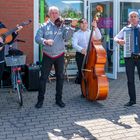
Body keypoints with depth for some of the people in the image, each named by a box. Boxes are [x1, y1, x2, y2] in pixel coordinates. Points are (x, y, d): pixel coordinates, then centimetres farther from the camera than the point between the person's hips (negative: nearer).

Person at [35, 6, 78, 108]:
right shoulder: (44, 26, -1)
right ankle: (40, 99, 13)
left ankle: (59, 99, 20)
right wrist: (45, 41, -28)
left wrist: (72, 27, -28)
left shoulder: (63, 26, 0)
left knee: (60, 77, 7)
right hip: (47, 56, -1)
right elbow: (37, 38, -8)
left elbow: (67, 37, -14)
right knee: (43, 77, 2)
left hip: (59, 56, 1)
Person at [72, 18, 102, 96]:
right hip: (80, 55, -1)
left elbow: (99, 37, -7)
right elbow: (74, 44, -9)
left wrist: (95, 28, -18)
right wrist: (81, 49, -28)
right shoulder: (76, 34, 6)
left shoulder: (91, 32, 11)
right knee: (82, 73, 0)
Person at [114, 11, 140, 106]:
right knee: (130, 80, 7)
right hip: (129, 57, 2)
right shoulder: (125, 29, 8)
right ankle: (132, 100, 18)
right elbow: (115, 38, 5)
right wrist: (119, 40, -16)